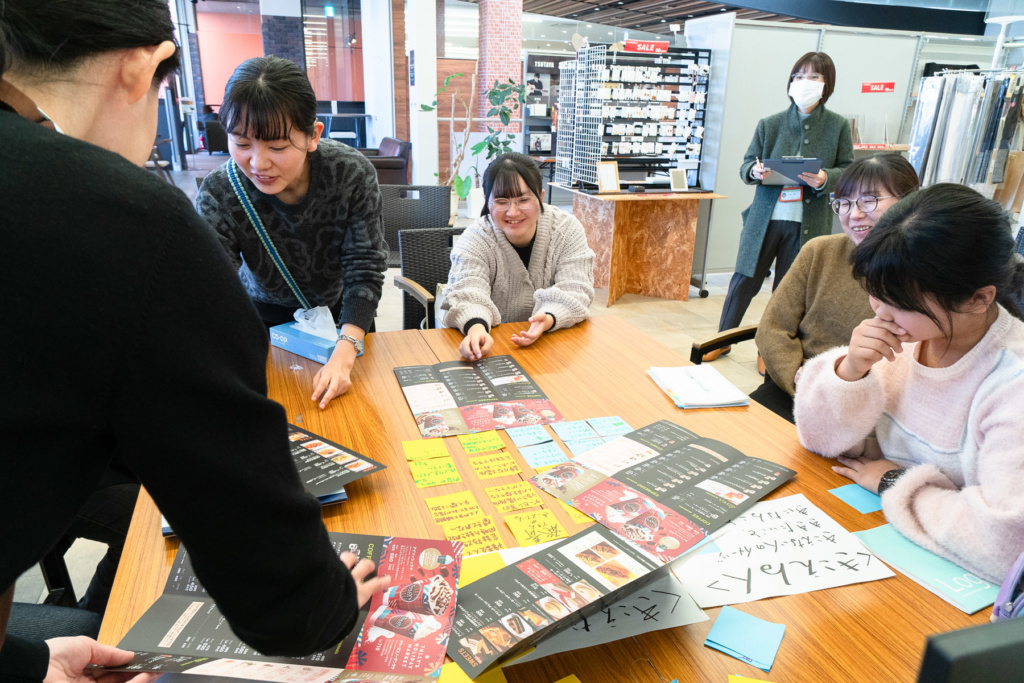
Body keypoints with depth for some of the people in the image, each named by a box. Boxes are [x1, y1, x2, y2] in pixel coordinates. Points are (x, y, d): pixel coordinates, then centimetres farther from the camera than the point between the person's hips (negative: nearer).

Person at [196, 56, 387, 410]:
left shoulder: (353, 174, -29)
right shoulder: (217, 195, -29)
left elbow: (365, 271, -28)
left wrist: (344, 355, -41)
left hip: (344, 315, 1)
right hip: (266, 319, 0)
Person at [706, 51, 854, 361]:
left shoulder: (838, 126, 2)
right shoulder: (769, 124, 4)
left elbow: (849, 172, 5)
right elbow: (746, 164, 8)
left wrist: (824, 179, -17)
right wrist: (754, 171, -16)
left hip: (807, 224, 0)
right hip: (765, 217, 0)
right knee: (743, 281, 5)